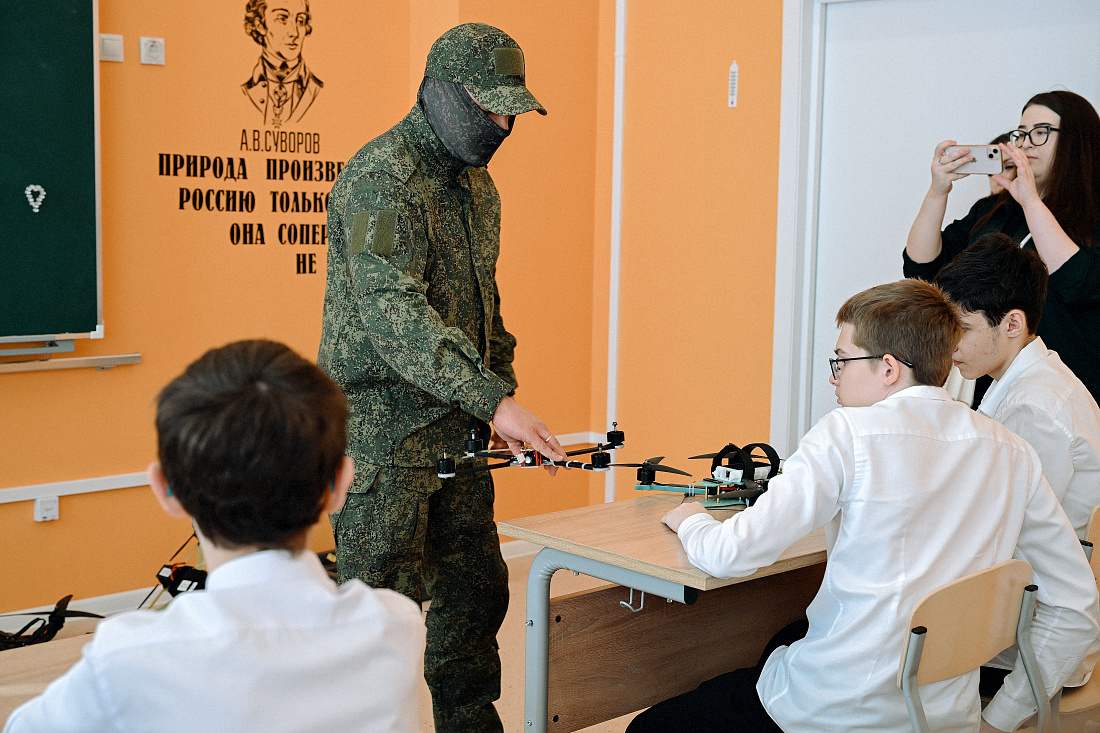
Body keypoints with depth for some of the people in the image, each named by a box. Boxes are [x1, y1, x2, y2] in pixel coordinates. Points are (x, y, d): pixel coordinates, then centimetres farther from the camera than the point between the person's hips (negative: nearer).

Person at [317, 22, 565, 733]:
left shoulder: (477, 183, 13)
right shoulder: (382, 178, -17)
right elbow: (392, 310, -29)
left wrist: (502, 392, 15)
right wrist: (493, 400, -33)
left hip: (457, 425, 9)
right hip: (382, 426, -9)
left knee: (477, 588, 15)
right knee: (384, 603, -1)